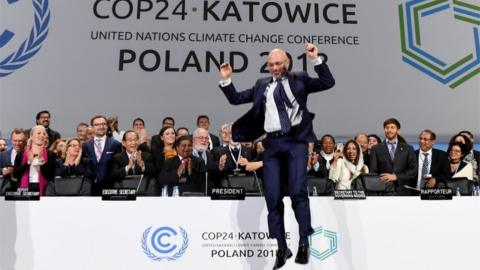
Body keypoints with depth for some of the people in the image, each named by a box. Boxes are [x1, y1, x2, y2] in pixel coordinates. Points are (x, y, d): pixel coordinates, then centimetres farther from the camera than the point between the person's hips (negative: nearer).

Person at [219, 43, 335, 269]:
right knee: (273, 197, 0)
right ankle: (282, 248, 12)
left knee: (298, 192, -13)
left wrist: (316, 59, -2)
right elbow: (236, 99, 23)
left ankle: (304, 244, -2)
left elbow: (328, 83, 5)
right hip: (272, 143, 3)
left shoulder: (299, 79, 13)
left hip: (295, 141, -3)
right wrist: (226, 80, 10)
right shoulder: (261, 85, 20)